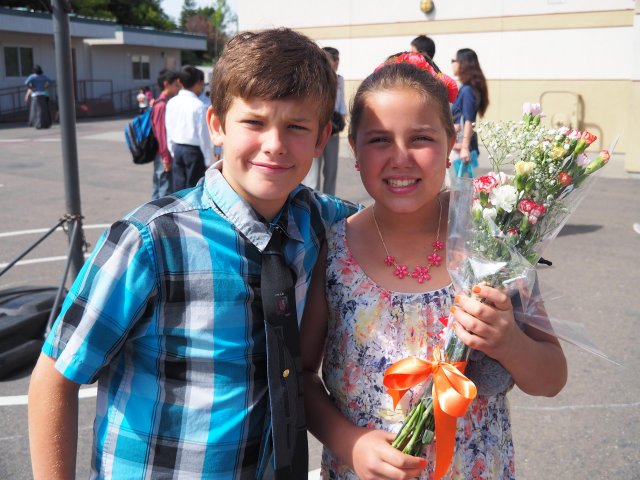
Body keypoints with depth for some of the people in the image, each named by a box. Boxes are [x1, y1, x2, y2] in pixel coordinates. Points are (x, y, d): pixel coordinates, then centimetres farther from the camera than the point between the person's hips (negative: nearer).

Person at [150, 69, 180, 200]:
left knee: (159, 187, 14)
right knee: (165, 190, -4)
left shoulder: (167, 103, 12)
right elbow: (161, 134, -18)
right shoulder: (161, 105, -16)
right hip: (164, 156, -9)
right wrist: (166, 158, -17)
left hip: (164, 155, 9)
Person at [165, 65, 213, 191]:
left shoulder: (171, 103, 3)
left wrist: (173, 151, 17)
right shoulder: (198, 105, -15)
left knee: (178, 188, 10)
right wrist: (208, 160, -7)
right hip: (194, 151, -6)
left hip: (177, 149, 6)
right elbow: (203, 134, -13)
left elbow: (169, 130, 7)